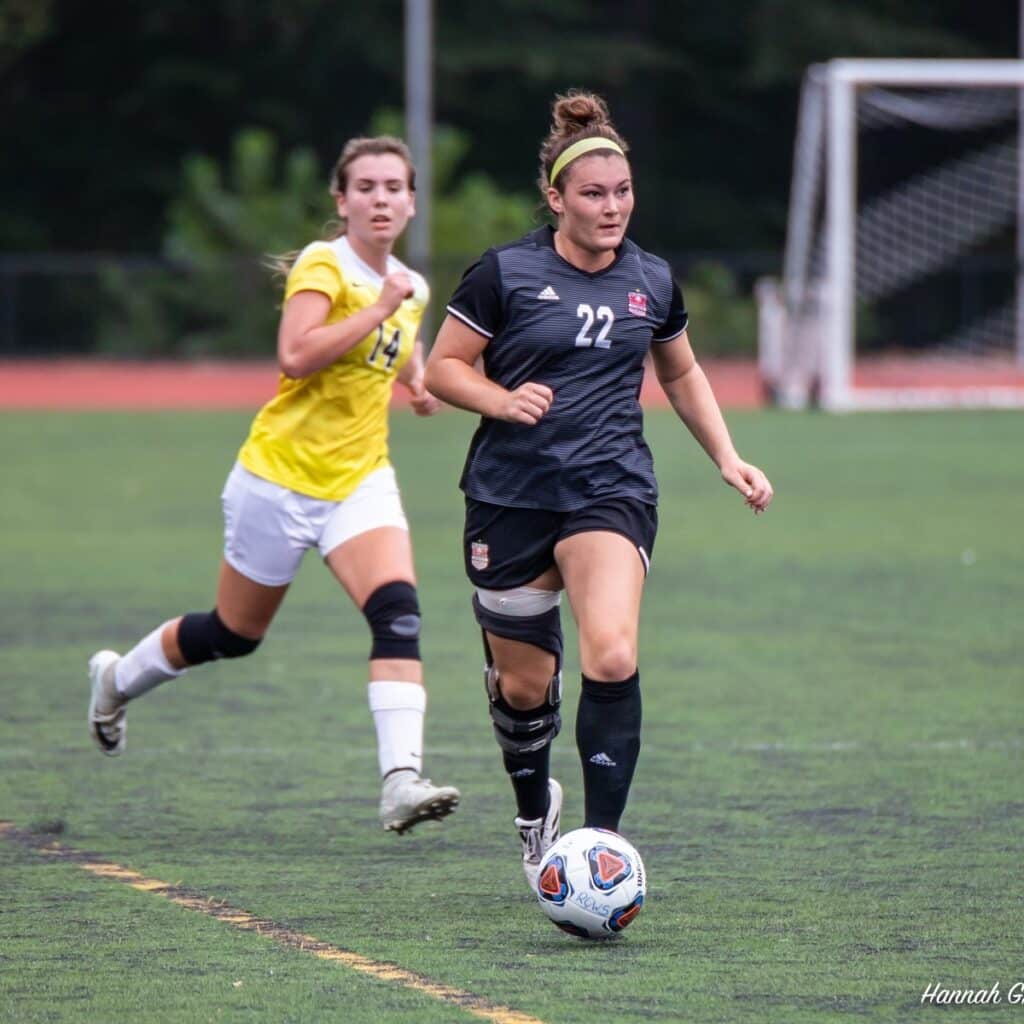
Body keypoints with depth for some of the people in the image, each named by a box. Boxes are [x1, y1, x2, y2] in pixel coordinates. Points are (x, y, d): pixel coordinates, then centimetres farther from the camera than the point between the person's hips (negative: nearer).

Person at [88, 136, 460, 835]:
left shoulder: (411, 289, 8)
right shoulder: (323, 266, -13)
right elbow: (296, 355, -29)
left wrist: (420, 383, 10)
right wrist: (379, 308, -29)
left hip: (360, 480, 5)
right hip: (282, 477, -5)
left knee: (398, 613, -21)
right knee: (234, 633, 11)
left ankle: (401, 779, -30)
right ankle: (118, 679, 40)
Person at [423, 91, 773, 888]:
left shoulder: (652, 282, 6)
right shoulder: (505, 273, -5)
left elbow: (682, 374, 23)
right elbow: (443, 368, 1)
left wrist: (727, 457, 13)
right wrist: (504, 399, -18)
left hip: (612, 494, 1)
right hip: (510, 496, -1)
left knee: (612, 655, -24)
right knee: (523, 684, 7)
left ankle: (603, 840, -21)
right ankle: (535, 813, 38)